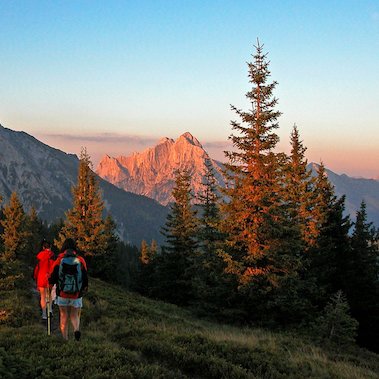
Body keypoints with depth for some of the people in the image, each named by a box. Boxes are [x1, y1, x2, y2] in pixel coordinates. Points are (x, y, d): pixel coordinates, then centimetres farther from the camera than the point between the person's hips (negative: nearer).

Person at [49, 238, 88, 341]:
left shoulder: (58, 261, -6)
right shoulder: (81, 261, -5)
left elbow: (52, 280, -5)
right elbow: (85, 279, -4)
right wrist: (84, 287, 17)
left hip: (62, 295, 0)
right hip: (77, 295, 0)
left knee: (64, 317, 13)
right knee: (74, 316, 14)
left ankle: (65, 339, 13)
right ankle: (77, 329, -15)